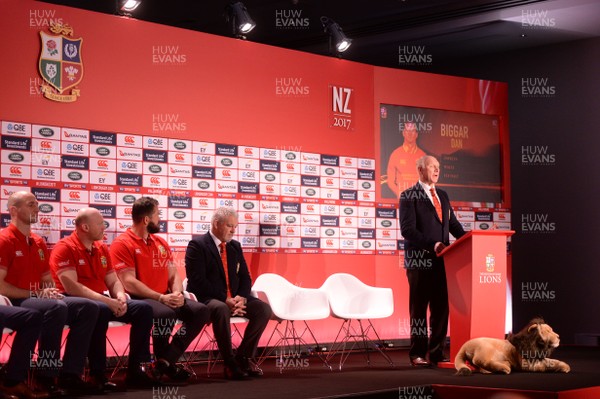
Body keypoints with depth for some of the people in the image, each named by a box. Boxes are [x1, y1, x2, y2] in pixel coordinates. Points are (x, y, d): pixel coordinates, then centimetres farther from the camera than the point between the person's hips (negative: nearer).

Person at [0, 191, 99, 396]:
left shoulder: (39, 242, 17)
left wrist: (51, 292, -1)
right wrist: (35, 294, -16)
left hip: (40, 300, 9)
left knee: (88, 307, -9)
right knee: (57, 308, -35)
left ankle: (70, 374, -12)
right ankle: (47, 375, -24)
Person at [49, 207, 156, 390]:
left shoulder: (102, 248, 14)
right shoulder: (64, 248, -10)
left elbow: (113, 281, 16)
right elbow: (71, 287, -21)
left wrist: (120, 297, -9)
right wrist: (106, 300, -25)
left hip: (102, 301, 8)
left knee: (143, 308, -10)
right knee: (100, 310, -40)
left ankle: (136, 369, -10)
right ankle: (97, 375, -30)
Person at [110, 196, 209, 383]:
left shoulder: (161, 243, 17)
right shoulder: (122, 244, -8)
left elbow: (173, 275, 15)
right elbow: (129, 283, -17)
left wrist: (177, 293, -8)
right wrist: (161, 298, -22)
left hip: (165, 299, 8)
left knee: (200, 311, -12)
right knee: (166, 313, -36)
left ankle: (167, 360, -12)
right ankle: (162, 359, -11)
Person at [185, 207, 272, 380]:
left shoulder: (235, 246, 16)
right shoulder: (197, 245, -6)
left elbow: (245, 277, 14)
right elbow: (198, 281, -16)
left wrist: (241, 298, -9)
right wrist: (225, 300, -22)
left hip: (234, 299, 7)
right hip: (206, 299, -7)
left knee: (264, 309, -16)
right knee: (221, 309, -39)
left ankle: (244, 356, -5)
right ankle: (229, 363, -26)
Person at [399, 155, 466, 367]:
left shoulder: (442, 195, 17)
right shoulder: (409, 196, -3)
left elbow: (453, 224, 16)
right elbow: (407, 229, -12)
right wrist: (432, 244, -19)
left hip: (441, 260, 6)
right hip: (420, 260, -6)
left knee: (441, 307, 6)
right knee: (419, 307, 1)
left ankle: (437, 352, 13)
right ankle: (418, 354, 7)